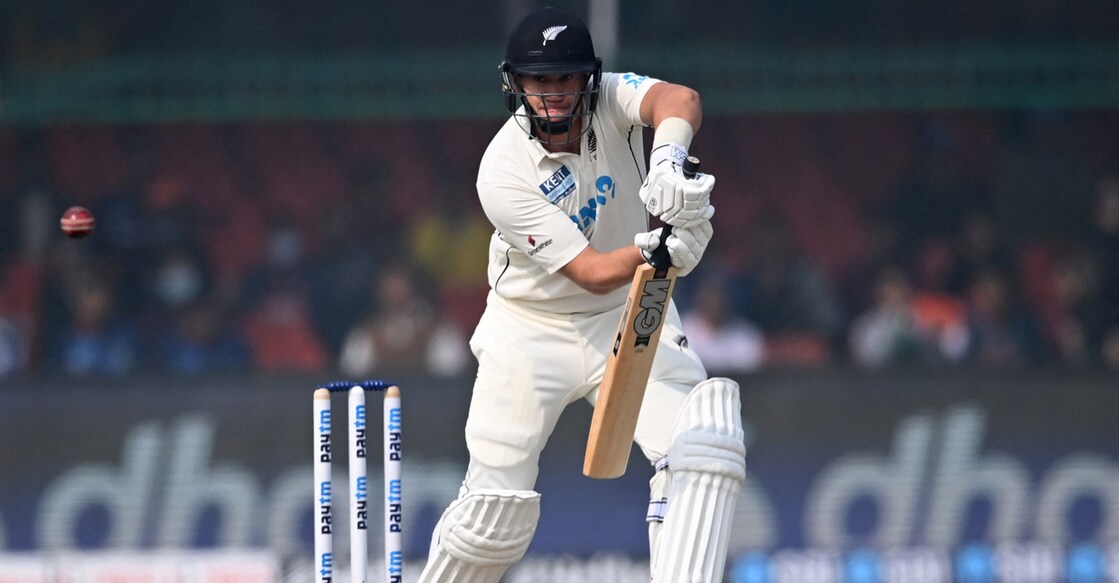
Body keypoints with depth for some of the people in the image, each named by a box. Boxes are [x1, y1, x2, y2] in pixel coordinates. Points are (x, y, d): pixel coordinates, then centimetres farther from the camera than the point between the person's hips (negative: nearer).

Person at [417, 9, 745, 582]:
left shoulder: (608, 101, -15)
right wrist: (658, 248, -46)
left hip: (628, 319, 3)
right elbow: (592, 273, -27)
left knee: (699, 447, -21)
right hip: (530, 330, -3)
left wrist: (667, 160, -59)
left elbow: (680, 99, -38)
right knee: (495, 514, -5)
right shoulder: (503, 173, -23)